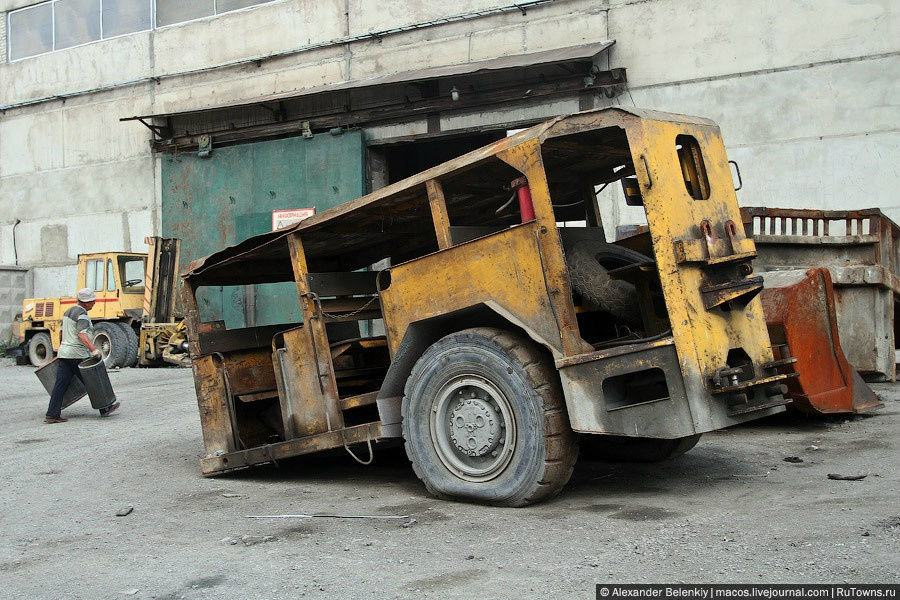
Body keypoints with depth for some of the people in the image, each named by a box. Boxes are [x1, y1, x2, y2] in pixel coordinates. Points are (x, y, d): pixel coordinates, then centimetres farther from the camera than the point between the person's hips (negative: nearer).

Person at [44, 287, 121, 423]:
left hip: (64, 352, 8)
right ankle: (104, 409, 17)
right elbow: (82, 335, -25)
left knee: (60, 385, 3)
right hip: (78, 355, -8)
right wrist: (93, 349, -34)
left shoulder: (68, 312, 17)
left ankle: (52, 415, -1)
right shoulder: (82, 315, -12)